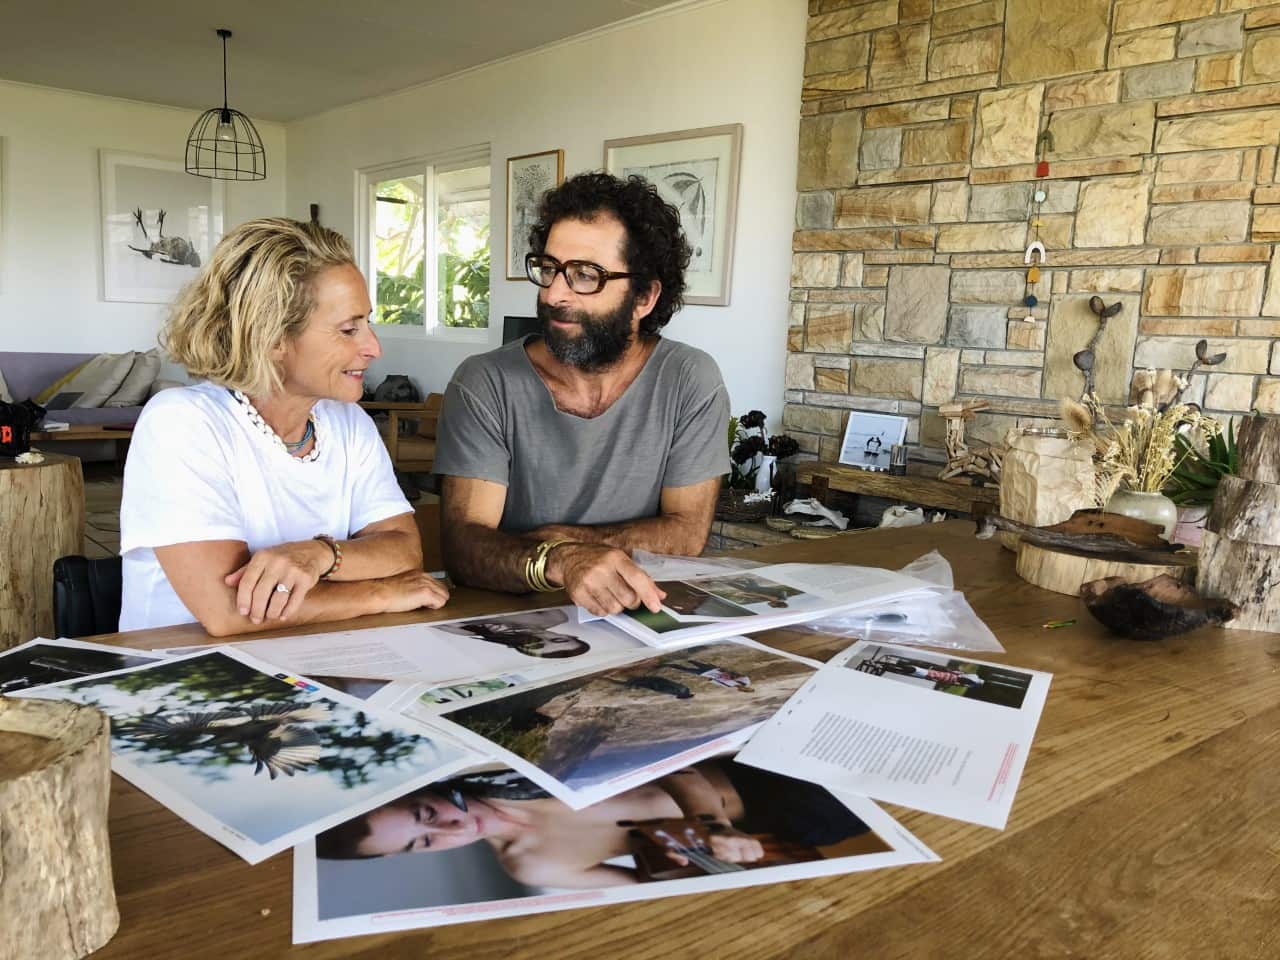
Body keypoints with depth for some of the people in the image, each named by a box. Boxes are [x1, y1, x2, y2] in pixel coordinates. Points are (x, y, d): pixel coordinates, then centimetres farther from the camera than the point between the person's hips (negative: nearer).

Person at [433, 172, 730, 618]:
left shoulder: (691, 381, -5)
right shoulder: (483, 385, -7)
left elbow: (686, 533, -6)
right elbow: (462, 543, -16)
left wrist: (550, 539, -13)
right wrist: (558, 561, -35)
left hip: (644, 616, 1)